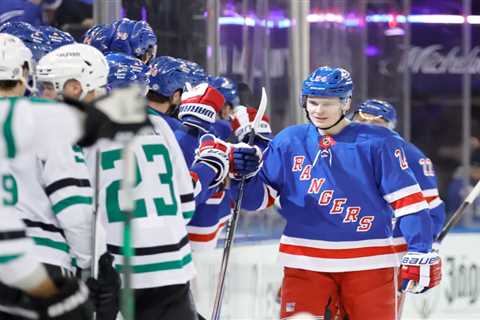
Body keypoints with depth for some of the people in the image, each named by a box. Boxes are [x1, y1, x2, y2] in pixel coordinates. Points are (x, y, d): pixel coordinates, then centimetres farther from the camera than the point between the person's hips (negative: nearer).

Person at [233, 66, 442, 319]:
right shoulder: (288, 142, 5)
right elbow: (257, 197, 11)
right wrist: (244, 175, -11)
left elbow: (408, 200, -4)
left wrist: (419, 255, -9)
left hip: (368, 264, -2)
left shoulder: (377, 143, -4)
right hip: (305, 263, 2)